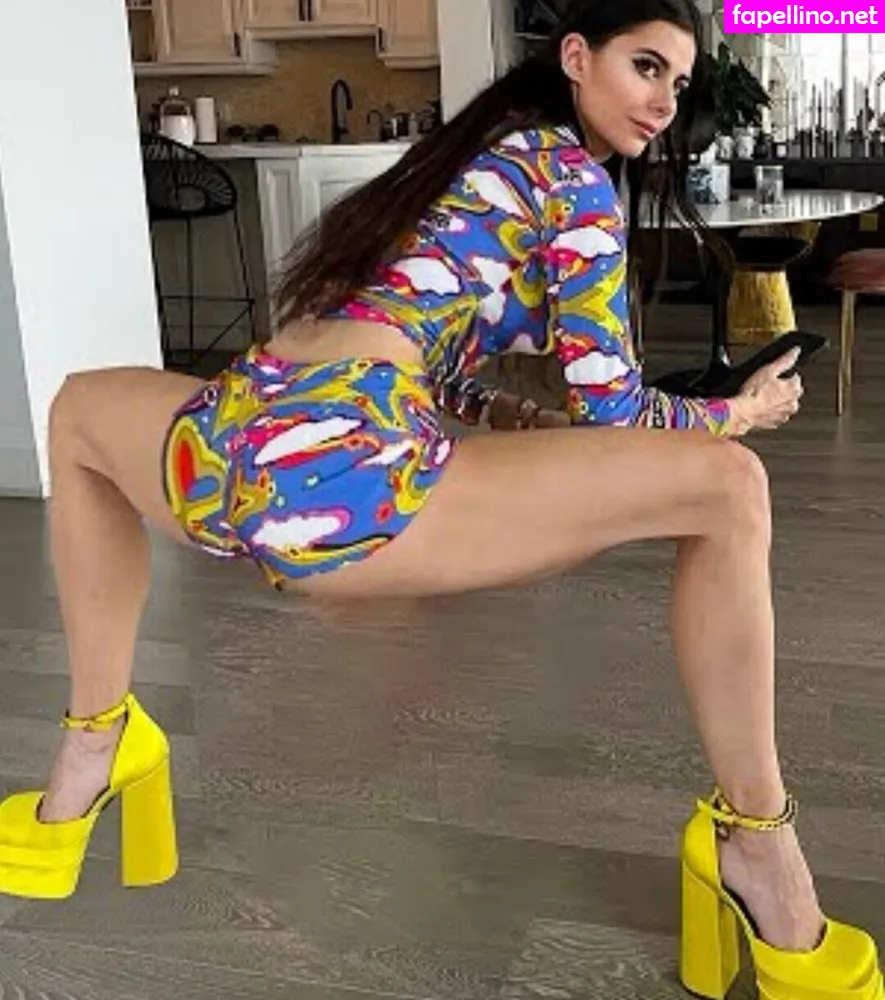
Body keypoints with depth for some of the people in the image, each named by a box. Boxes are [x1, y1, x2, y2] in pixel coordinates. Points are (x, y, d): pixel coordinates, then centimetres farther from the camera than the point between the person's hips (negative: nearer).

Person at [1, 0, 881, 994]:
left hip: (223, 444, 8)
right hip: (350, 476, -8)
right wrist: (741, 410, 23)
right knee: (726, 491, -3)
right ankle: (757, 855, 5)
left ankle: (89, 755, 39)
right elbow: (613, 414, 6)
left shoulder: (483, 144, 32)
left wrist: (527, 411, 41)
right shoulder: (577, 175, 10)